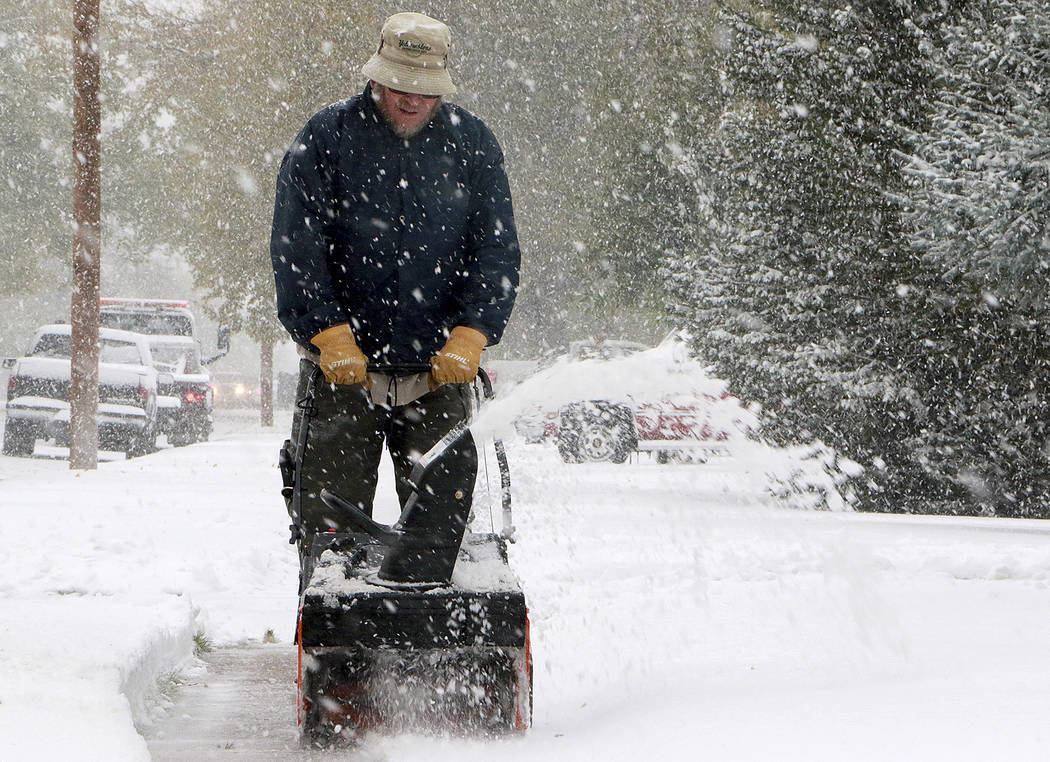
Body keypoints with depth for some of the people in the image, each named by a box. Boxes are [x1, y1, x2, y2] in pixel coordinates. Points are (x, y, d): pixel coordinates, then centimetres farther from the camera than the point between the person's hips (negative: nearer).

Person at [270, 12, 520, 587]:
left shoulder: (471, 143, 5)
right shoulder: (326, 138, -1)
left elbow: (497, 250, 4)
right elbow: (296, 248, -4)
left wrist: (470, 335, -10)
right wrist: (329, 334, -16)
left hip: (438, 369, 2)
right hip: (342, 365, -1)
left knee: (442, 513, 0)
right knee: (330, 516, -1)